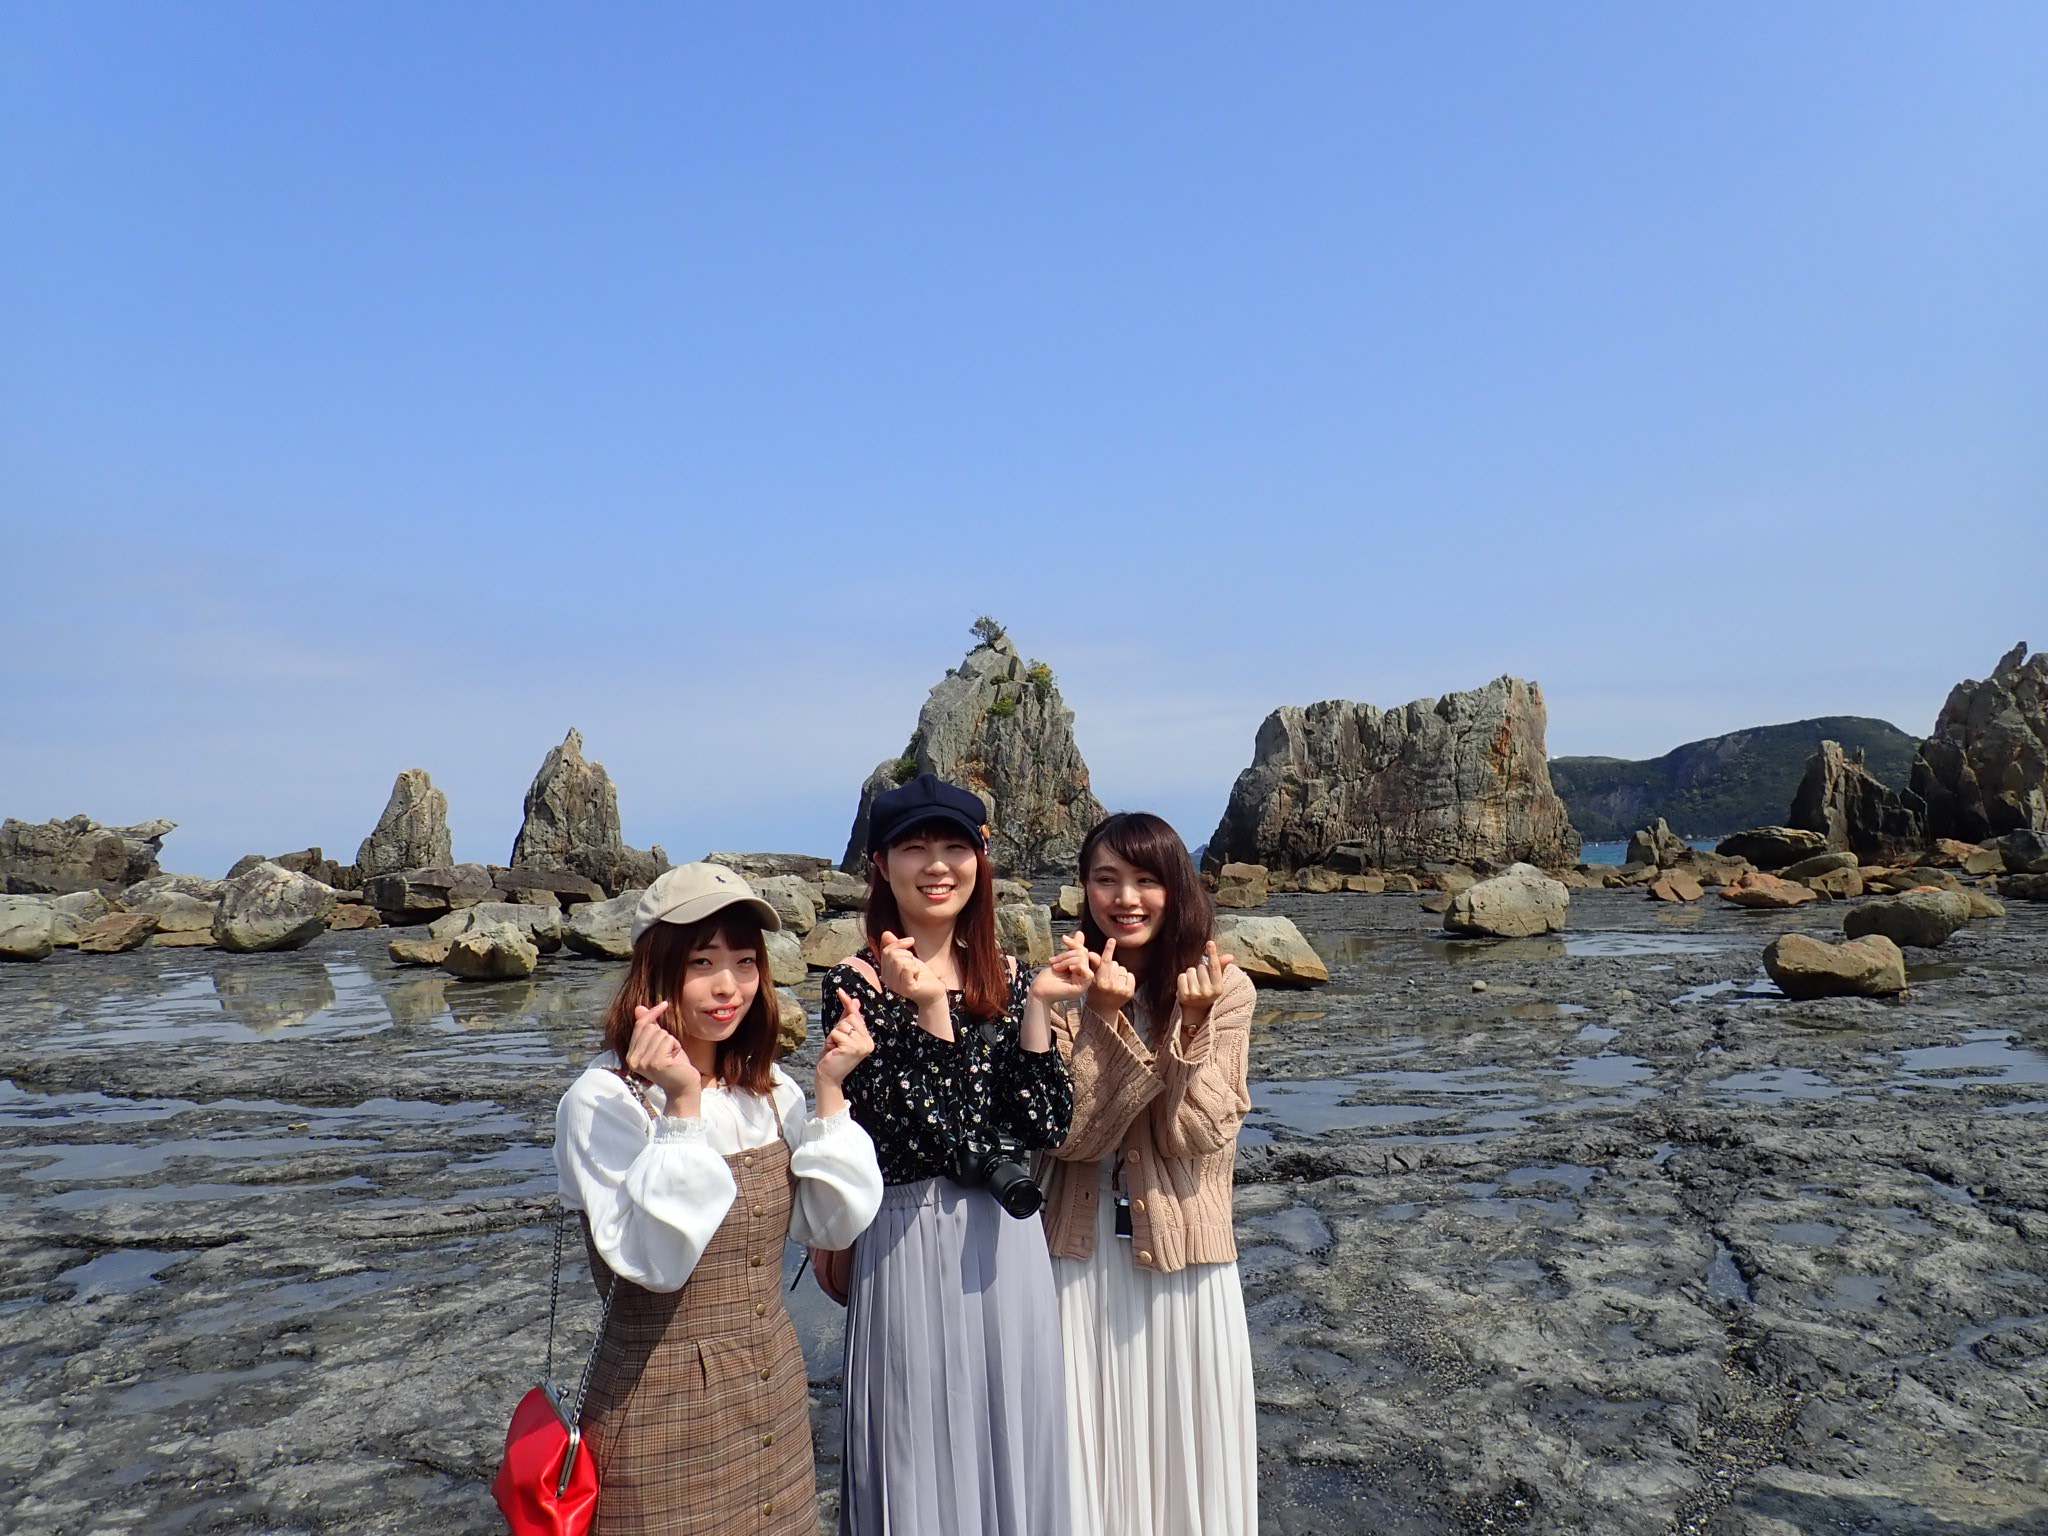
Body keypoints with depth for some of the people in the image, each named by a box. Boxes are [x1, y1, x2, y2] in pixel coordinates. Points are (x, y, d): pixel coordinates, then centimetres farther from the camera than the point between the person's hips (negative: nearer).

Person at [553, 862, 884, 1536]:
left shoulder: (768, 1086, 0)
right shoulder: (602, 1100, -17)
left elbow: (835, 1224, -5)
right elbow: (656, 1262, -26)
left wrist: (830, 1091, -14)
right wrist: (682, 1107, -32)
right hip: (663, 1413, -5)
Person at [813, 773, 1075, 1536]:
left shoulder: (1004, 979, 4)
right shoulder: (858, 983, -11)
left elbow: (1045, 1128, -5)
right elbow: (931, 1137, -18)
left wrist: (1035, 1004, -13)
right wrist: (928, 1012, -26)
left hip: (1008, 1240, 5)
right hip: (912, 1240, -4)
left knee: (1012, 1437, 18)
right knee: (922, 1449, 11)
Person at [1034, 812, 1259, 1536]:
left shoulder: (1225, 989, -6)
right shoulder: (1065, 988, -5)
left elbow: (1197, 1137, -14)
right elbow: (1072, 1135, -15)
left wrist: (1190, 1024, -25)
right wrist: (1106, 1016, -25)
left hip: (1184, 1255, 0)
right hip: (1081, 1256, 0)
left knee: (1185, 1444, 14)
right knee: (1089, 1448, 13)